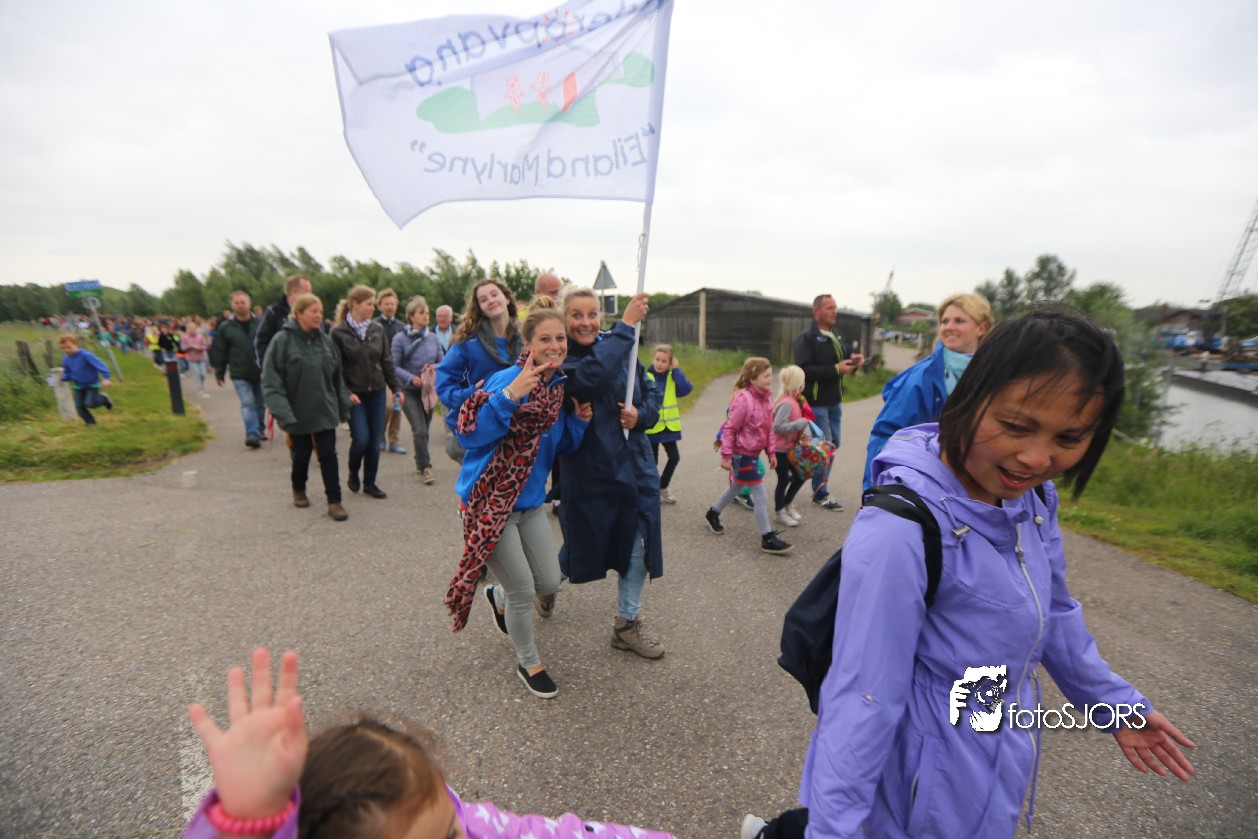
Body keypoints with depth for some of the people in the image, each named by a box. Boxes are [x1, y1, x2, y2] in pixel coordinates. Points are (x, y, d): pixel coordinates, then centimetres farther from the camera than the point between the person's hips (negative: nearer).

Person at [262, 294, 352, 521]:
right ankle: (298, 490, 40)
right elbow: (271, 381, -14)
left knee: (328, 455, 1)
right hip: (298, 413, -2)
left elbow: (338, 377, 8)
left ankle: (334, 501, 7)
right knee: (301, 454, 14)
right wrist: (283, 413, -21)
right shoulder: (282, 341, -12)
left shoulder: (325, 341, 2)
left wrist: (344, 407, 8)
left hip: (325, 411, 2)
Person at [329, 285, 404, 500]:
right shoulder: (339, 332, -6)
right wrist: (346, 393, -13)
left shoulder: (377, 329, 5)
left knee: (374, 441, 6)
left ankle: (370, 483, 20)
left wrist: (396, 388, 7)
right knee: (361, 438, -8)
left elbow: (386, 361, 9)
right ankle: (353, 473, 22)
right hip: (354, 394, -4)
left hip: (377, 393, 4)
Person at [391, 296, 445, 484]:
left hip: (429, 389, 4)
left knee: (424, 429, 15)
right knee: (419, 430, -11)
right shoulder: (400, 338, -8)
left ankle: (420, 460, 35)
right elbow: (394, 366, -8)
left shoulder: (433, 338, 3)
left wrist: (435, 368, -12)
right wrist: (410, 378, -21)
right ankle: (426, 466, -1)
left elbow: (442, 361, 9)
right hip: (409, 391, -4)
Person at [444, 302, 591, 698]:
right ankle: (528, 663, 31)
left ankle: (499, 597, 46)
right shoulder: (507, 379, -19)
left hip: (530, 501, 7)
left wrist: (579, 421, -6)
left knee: (550, 582, 12)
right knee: (523, 591, 2)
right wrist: (509, 395, -36)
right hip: (490, 502, -7)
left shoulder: (560, 387, 3)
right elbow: (470, 435, -27)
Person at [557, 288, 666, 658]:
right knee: (584, 546, 11)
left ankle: (627, 624, 29)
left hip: (633, 463, 5)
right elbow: (592, 377, -32)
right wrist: (626, 325, -27)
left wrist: (641, 414, -14)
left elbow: (652, 392, 8)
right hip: (588, 468, -4)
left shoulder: (620, 347, 5)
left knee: (638, 546, 9)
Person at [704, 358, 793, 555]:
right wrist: (726, 456, -19)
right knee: (761, 497, -5)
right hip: (743, 454, -9)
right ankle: (767, 538, 5)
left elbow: (769, 428, 13)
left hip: (754, 453, 9)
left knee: (736, 488, 25)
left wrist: (771, 452, 11)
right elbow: (730, 428, -20)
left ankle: (713, 513, 45)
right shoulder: (743, 399, -22)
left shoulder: (764, 398, 5)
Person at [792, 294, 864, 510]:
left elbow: (843, 361, 22)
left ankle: (821, 484, 29)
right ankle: (820, 494, 10)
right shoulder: (807, 338, -11)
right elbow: (804, 369, -22)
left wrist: (853, 361, -1)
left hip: (835, 400, 8)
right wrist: (836, 370, -24)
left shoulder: (837, 336, 15)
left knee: (833, 443, 14)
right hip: (816, 401, -8)